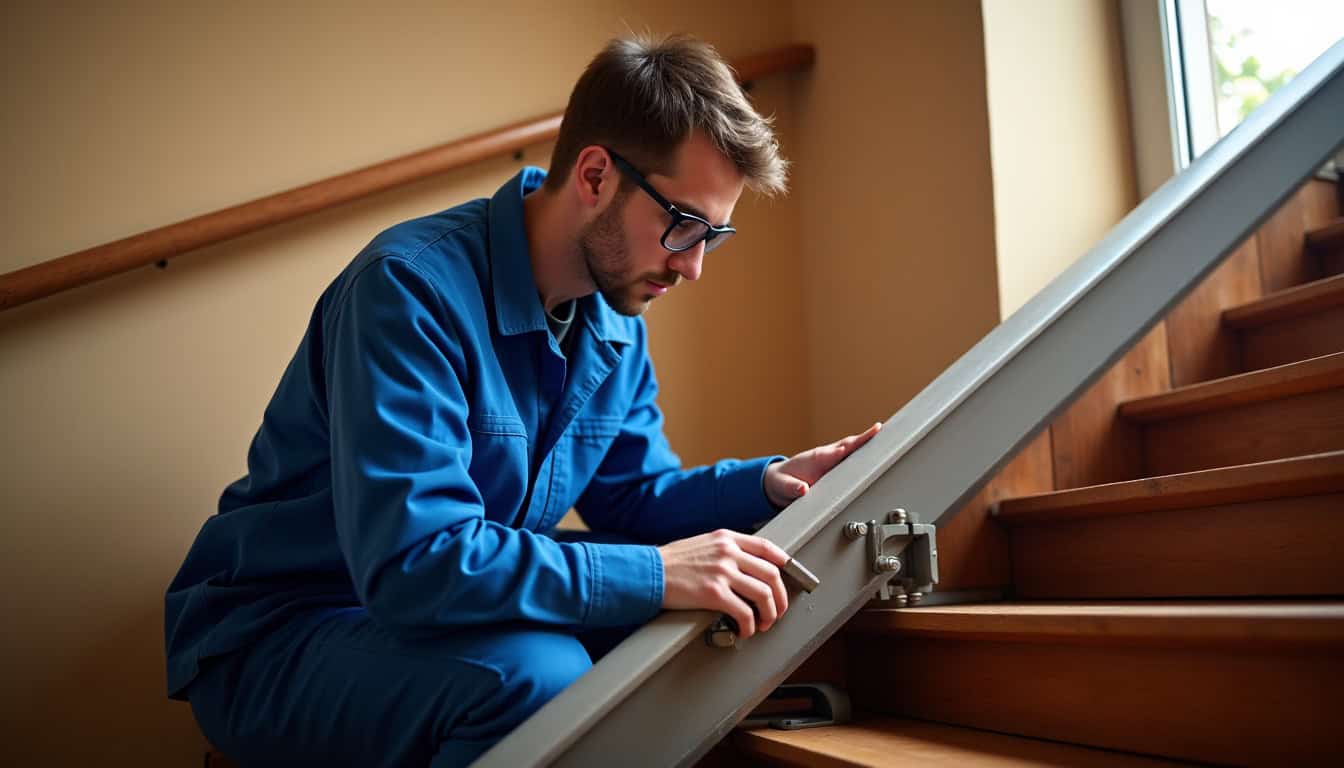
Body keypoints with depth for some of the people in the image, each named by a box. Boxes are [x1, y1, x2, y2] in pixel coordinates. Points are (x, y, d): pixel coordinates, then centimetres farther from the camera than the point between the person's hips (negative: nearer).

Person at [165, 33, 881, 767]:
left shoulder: (616, 322, 0)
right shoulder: (411, 289, -27)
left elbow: (632, 495, 10)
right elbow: (411, 560, -34)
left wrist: (767, 484, -7)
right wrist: (657, 573, -35)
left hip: (446, 612, 7)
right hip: (273, 638, -7)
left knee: (710, 618, -5)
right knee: (538, 674, -34)